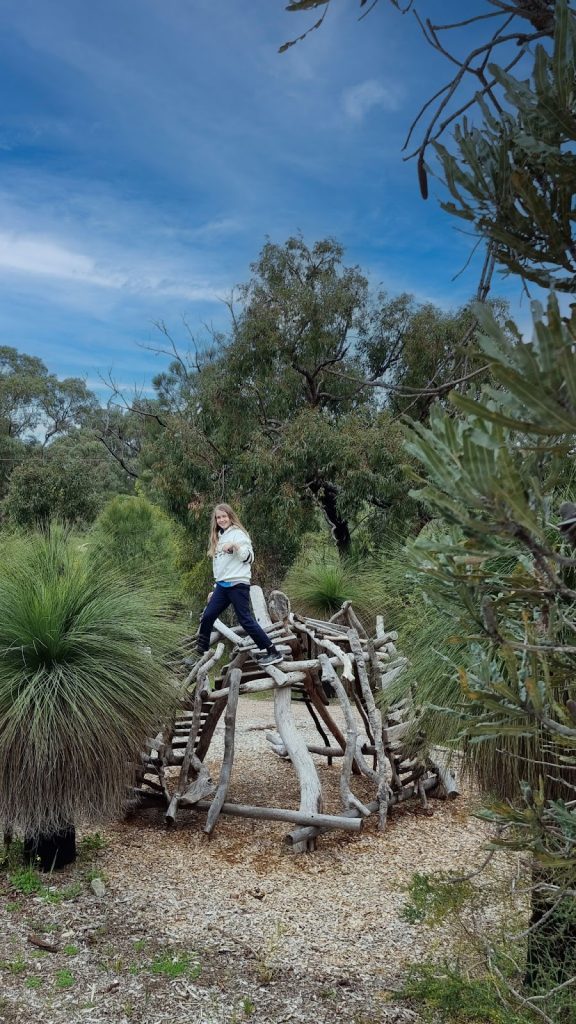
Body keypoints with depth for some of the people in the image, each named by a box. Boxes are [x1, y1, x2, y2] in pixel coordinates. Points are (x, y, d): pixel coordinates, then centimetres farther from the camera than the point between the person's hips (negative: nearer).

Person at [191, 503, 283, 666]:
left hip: (237, 584, -7)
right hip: (222, 585, 8)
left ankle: (273, 653, -3)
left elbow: (248, 557, -13)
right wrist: (215, 588, 22)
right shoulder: (218, 537, 19)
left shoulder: (238, 534, -4)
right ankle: (201, 651, 20)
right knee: (207, 617, 5)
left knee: (245, 619, -8)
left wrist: (235, 545, -29)